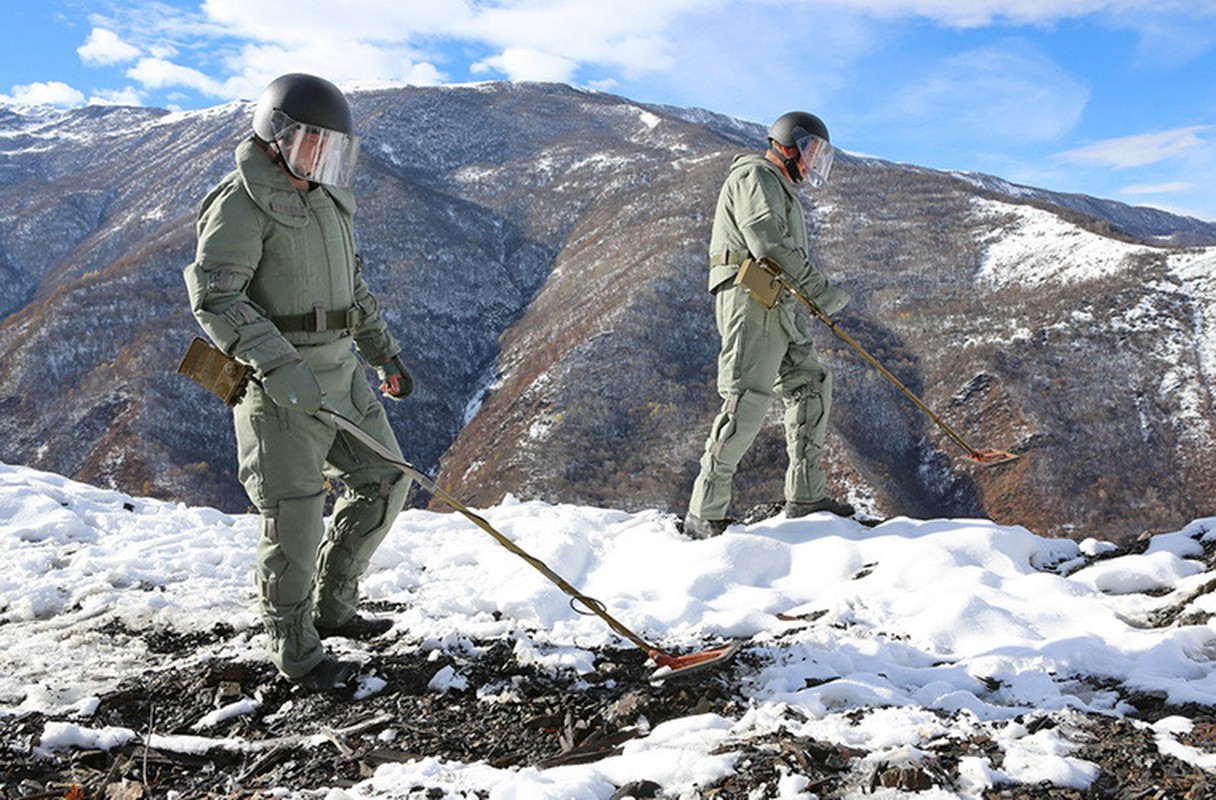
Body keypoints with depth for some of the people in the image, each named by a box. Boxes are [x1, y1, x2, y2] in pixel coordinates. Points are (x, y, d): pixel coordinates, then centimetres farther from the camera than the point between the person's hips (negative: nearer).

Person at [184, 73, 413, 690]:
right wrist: (277, 364, -29)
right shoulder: (243, 202, -11)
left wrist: (386, 354, 20)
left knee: (384, 480, 11)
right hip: (278, 382, -9)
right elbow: (213, 294, -20)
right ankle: (296, 652, 14)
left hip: (339, 369, 9)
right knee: (294, 515, -3)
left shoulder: (329, 200, 16)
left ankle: (331, 607, 27)